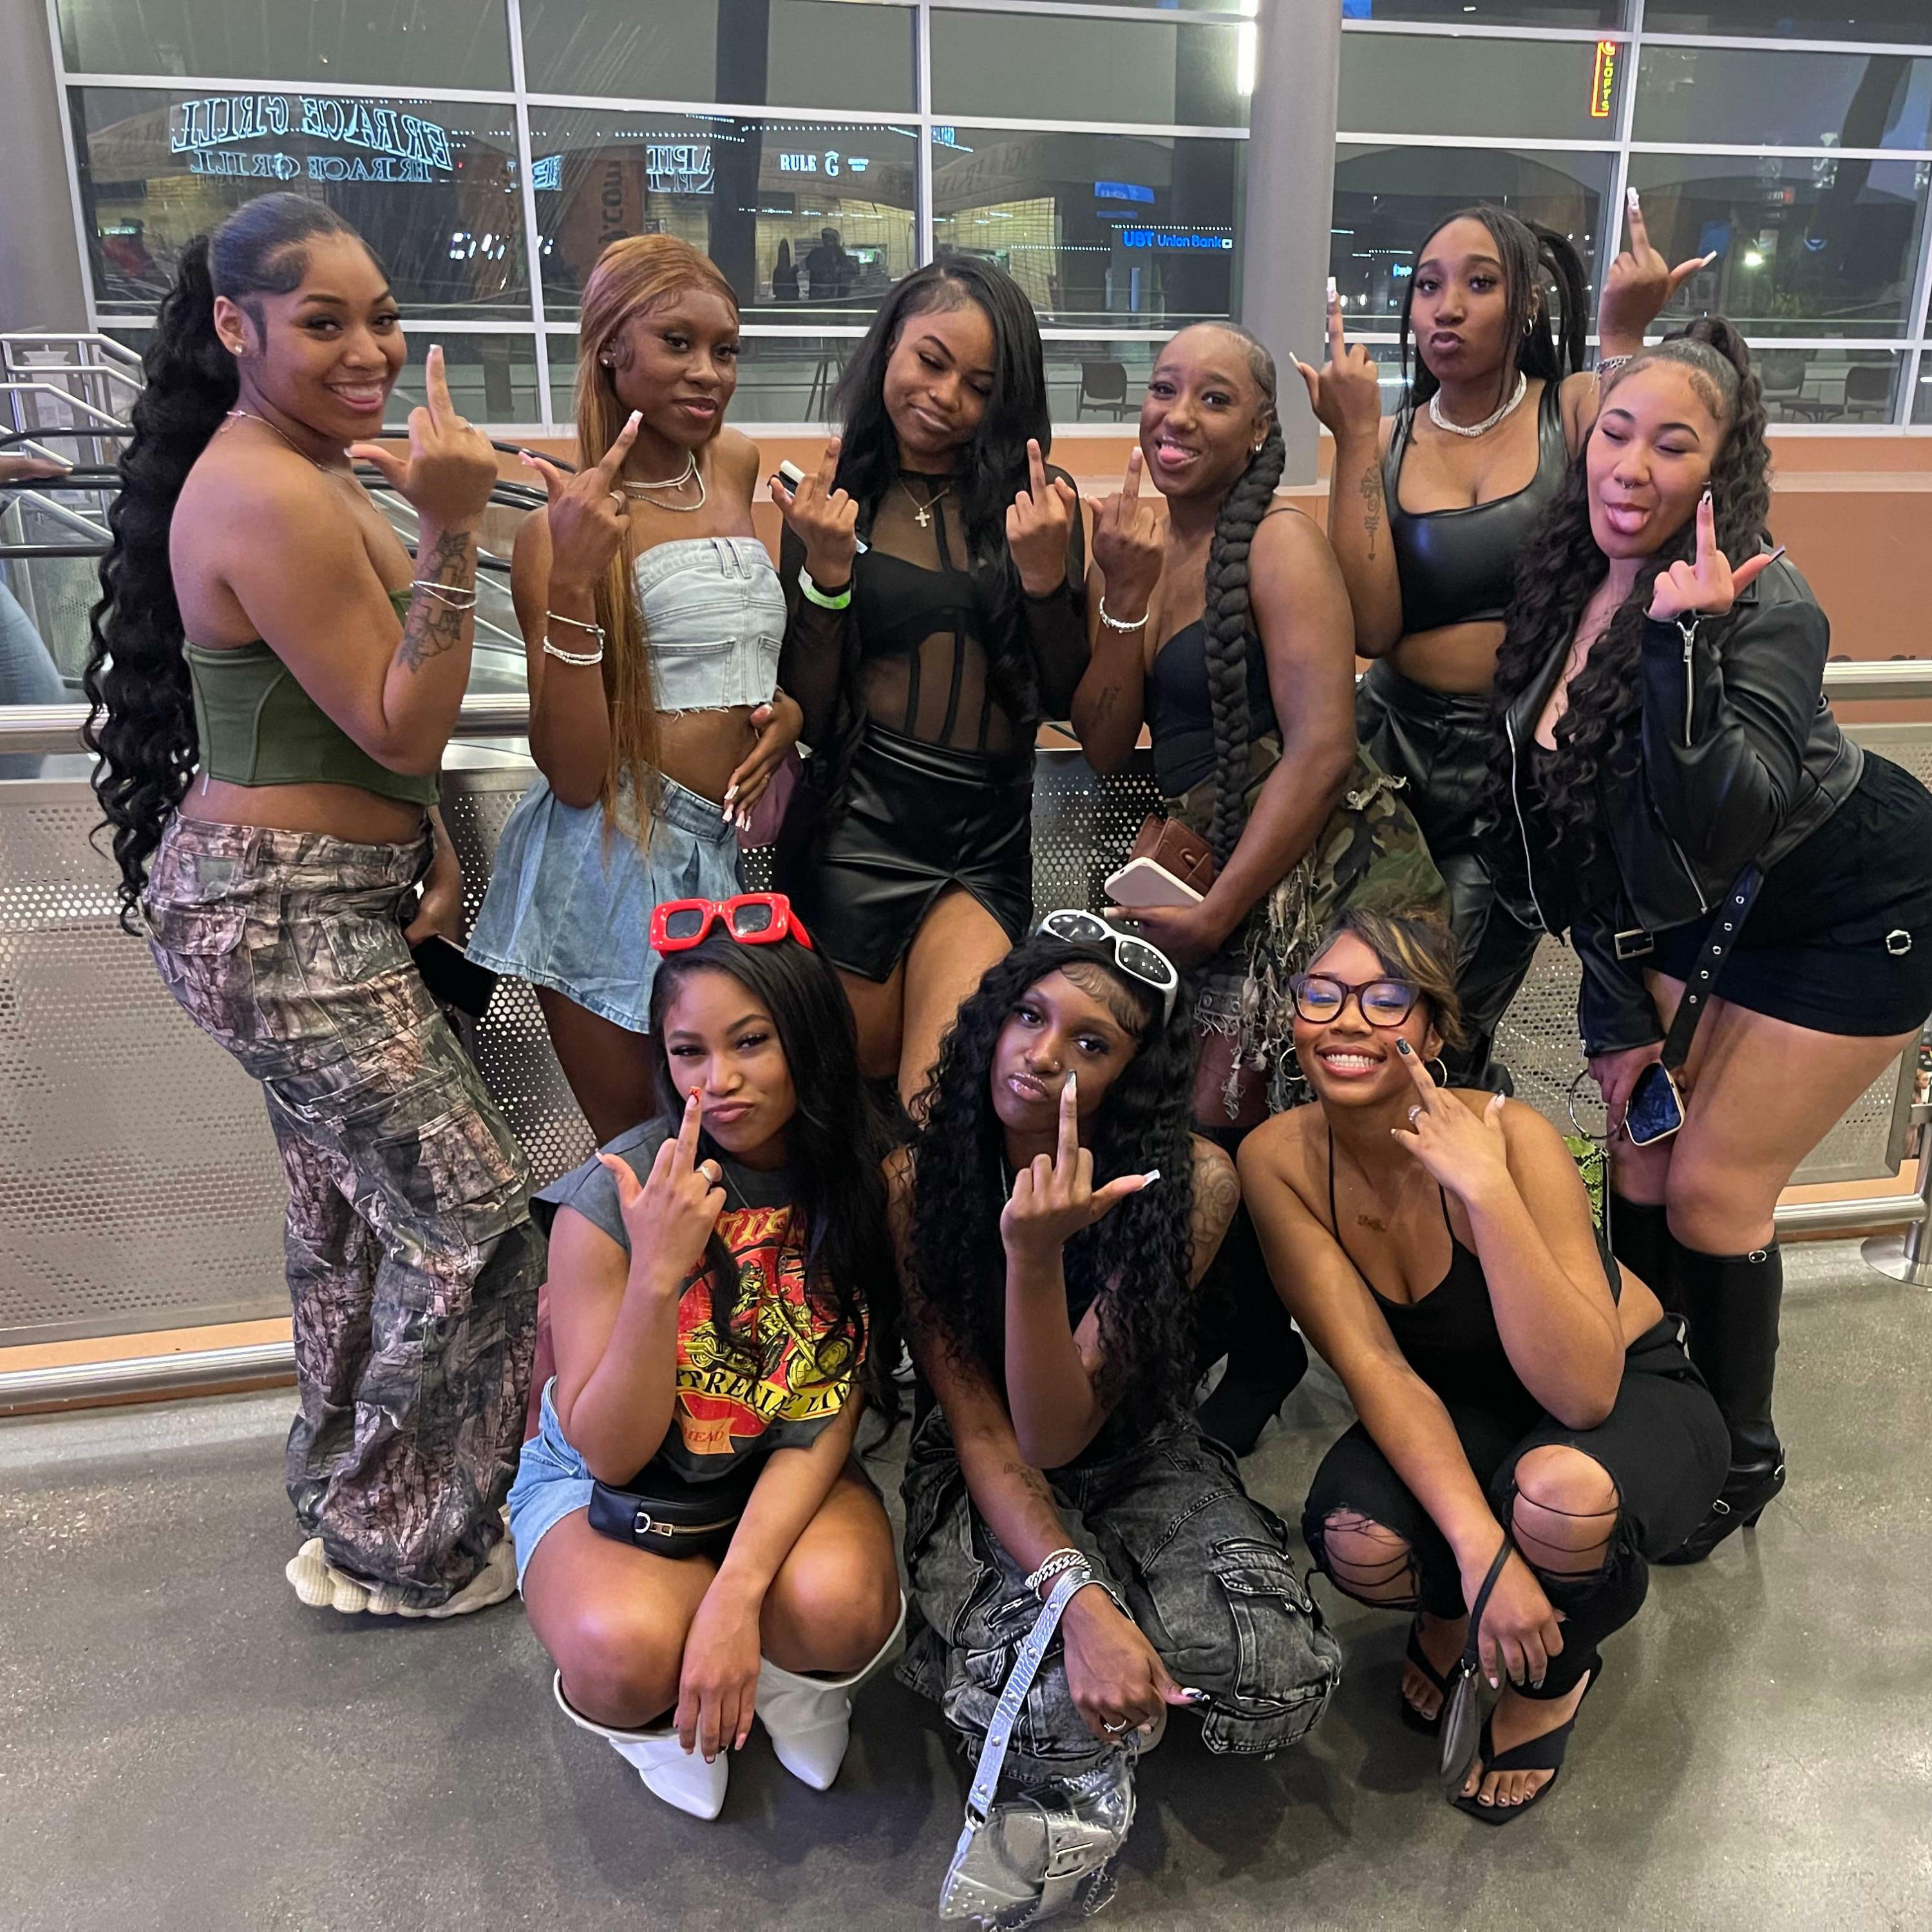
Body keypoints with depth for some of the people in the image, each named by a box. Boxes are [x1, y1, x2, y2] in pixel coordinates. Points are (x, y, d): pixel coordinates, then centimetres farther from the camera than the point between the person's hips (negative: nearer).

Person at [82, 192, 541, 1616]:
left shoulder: (307, 468, 11)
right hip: (283, 923, -10)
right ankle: (403, 1553, 18)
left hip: (311, 902, 10)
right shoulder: (273, 499, -21)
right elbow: (405, 729, -20)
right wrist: (449, 534, -28)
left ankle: (345, 1494, 42)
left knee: (351, 1204, 21)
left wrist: (432, 849, 5)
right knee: (474, 1219, -3)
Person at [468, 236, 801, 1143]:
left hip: (720, 854, 6)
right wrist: (572, 581, -27)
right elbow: (574, 775, -17)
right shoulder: (569, 522, -10)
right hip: (609, 869, -6)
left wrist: (786, 706, 4)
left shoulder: (735, 464, 7)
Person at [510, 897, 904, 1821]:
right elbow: (611, 1452, -17)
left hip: (784, 1478, 2)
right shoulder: (610, 1199, -20)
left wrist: (736, 1595, -27)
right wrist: (658, 1273, -34)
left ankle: (788, 1676, 6)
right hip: (606, 1482, -1)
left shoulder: (863, 1182, -13)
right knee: (629, 1648, -34)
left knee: (842, 1604, -32)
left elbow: (827, 1420, -13)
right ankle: (657, 1709, 5)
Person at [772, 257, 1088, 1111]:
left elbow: (1070, 700, 3)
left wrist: (1046, 577, -13)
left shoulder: (1036, 501, 6)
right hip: (855, 830, 0)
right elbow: (804, 715, -1)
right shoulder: (832, 502, 4)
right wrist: (826, 572, -13)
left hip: (988, 840, 0)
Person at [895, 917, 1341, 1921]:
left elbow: (1058, 1433, -26)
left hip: (1136, 1459, 2)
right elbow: (978, 1428, -18)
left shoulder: (1190, 1180, -23)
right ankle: (1083, 1794, 7)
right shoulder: (921, 1178, -19)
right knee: (1048, 1690, -31)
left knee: (1276, 1674, -24)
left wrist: (1036, 1256, -43)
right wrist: (1077, 1593, -34)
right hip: (981, 1481, -1)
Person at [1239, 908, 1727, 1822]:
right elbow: (1374, 1367, -22)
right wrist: (1480, 1551, -33)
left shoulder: (1510, 1134, -30)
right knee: (1357, 1541, -31)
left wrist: (1487, 1191, -45)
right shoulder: (1278, 1159, -20)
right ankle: (1449, 1606, 10)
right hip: (1453, 1414, 2)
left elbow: (1583, 1392, -36)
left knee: (1560, 1493, -37)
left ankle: (1550, 1680, 2)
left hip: (1632, 1396, -1)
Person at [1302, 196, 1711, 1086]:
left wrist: (1623, 339, -22)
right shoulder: (1386, 440, 3)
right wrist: (1356, 438, -12)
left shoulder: (1575, 407, -1)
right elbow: (1370, 627, -12)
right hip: (1403, 743, 2)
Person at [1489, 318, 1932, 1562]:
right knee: (1642, 1152, 10)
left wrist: (1682, 641, -47)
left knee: (1713, 1185, -2)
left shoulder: (1764, 609, -28)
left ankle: (1742, 1457, 23)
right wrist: (1614, 1009, 3)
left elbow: (1725, 816, -40)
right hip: (1696, 915, 7)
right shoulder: (1569, 584, -7)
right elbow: (1567, 822, 0)